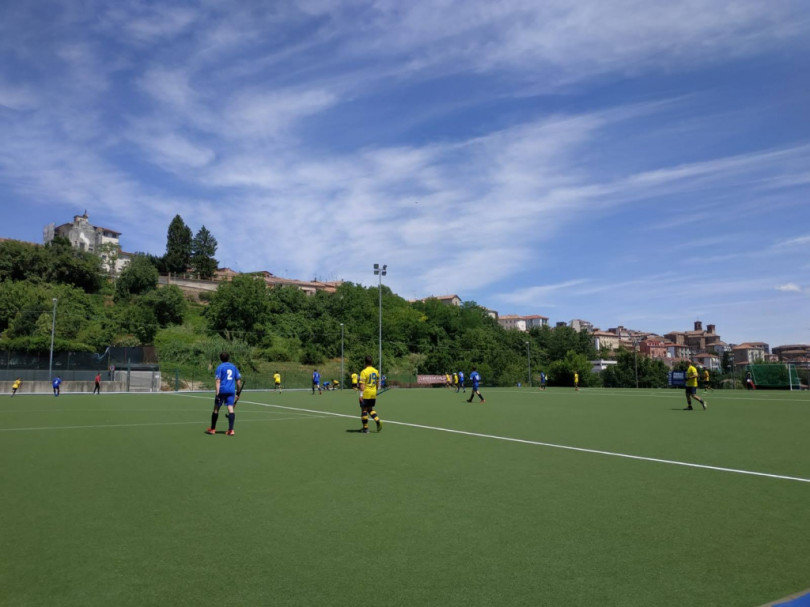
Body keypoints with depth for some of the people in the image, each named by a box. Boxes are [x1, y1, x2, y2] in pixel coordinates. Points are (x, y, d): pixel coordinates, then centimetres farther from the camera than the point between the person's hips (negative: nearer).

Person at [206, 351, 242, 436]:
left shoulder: (220, 367, -2)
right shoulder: (233, 366, 11)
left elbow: (217, 380, -11)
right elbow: (238, 380, 13)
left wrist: (217, 393, -14)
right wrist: (238, 392, 19)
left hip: (222, 390, -3)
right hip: (231, 390, 3)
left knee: (216, 409, 11)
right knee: (230, 409, -3)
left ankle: (212, 429, 22)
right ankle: (231, 430, -12)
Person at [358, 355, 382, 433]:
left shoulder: (364, 372, -13)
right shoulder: (376, 371, 6)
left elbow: (362, 384, -18)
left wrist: (361, 394, -17)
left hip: (366, 394, -6)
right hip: (373, 393, 6)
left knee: (364, 410, 6)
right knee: (370, 409, 20)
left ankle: (365, 428, 10)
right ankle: (378, 421, 0)